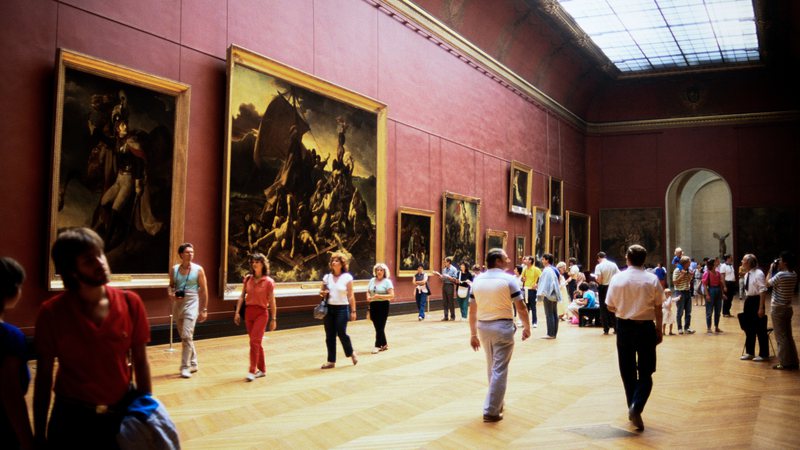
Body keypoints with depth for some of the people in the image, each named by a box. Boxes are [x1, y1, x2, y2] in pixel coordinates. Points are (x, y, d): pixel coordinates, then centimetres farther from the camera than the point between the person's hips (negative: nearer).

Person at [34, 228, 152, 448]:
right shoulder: (51, 312, -11)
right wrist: (39, 436, 0)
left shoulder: (130, 303, -7)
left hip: (122, 415, 2)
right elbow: (43, 377, -4)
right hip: (71, 418, -1)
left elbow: (140, 361, 0)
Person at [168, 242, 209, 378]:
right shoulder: (174, 269, 5)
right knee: (184, 337, 14)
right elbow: (171, 286, 15)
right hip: (178, 305, 5)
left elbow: (204, 290, -2)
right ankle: (193, 363, 28)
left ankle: (185, 367, -8)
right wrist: (171, 294, -9)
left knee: (187, 336, -15)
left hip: (192, 304, -5)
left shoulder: (198, 269, -5)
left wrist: (204, 310, -4)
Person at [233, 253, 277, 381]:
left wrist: (273, 319, -4)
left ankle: (252, 371, -9)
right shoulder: (248, 278, 5)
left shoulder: (268, 281, -7)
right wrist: (237, 312, 0)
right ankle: (262, 369, 22)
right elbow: (242, 296, 7)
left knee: (254, 341, -13)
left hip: (261, 313, -5)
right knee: (256, 342, 12)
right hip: (248, 312, 5)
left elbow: (272, 302, -4)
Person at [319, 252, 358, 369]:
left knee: (341, 333, -5)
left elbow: (350, 296, -5)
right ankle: (331, 361, 14)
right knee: (329, 335, 5)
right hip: (329, 308, 4)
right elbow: (321, 292, 17)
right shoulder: (327, 277, 5)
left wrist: (353, 311, -7)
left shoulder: (347, 277, -5)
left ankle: (351, 353, 22)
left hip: (342, 308, -4)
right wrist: (322, 293, -7)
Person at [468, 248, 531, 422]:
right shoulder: (508, 279, -9)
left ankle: (496, 403, 35)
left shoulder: (477, 280, 5)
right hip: (503, 326, -5)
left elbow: (472, 311, 6)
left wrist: (473, 334, 13)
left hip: (483, 327, 5)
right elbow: (521, 308, -9)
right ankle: (491, 411, -1)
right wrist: (527, 327, 5)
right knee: (500, 369, 0)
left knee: (492, 367, 21)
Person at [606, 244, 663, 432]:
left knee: (627, 371, 15)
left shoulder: (618, 278, -6)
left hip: (624, 326, 1)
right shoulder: (652, 279, -7)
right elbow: (658, 308, -2)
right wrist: (659, 329, 9)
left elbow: (610, 307, 0)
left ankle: (632, 408, 24)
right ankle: (636, 407, -13)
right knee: (645, 372, 6)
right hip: (646, 327, -1)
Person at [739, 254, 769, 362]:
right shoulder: (746, 274, 8)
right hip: (748, 301, 8)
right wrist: (746, 303, 18)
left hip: (756, 301, -8)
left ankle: (763, 354, 16)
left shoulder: (758, 274, -17)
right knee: (749, 328, 15)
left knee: (760, 329, 3)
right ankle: (749, 353, 26)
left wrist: (761, 308, -21)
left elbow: (763, 291, -19)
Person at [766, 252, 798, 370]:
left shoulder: (781, 275, -20)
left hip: (778, 308, -8)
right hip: (788, 308, 8)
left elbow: (768, 283, -6)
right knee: (788, 336, 14)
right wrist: (777, 269, 8)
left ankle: (785, 363, 4)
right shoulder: (794, 274, 4)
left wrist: (771, 268, -1)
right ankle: (792, 362, 19)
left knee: (781, 336, 0)